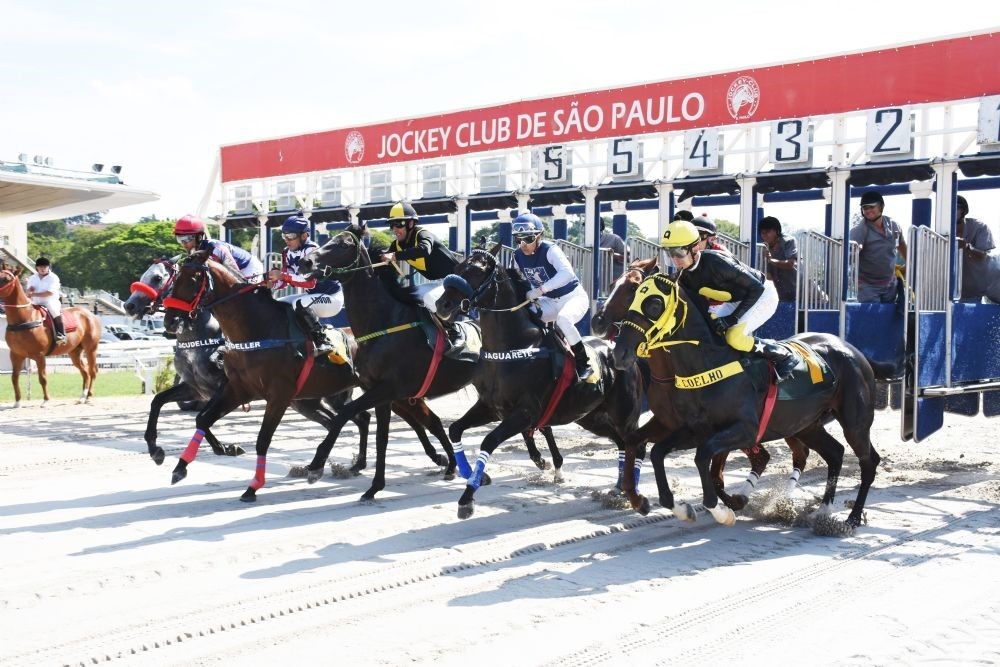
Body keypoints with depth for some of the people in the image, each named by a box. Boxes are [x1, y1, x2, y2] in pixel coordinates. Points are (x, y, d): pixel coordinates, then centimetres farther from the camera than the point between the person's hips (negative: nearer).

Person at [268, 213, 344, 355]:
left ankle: (323, 342, -26)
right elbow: (284, 281, 3)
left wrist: (282, 275, -35)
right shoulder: (288, 253, 2)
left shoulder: (312, 251, -23)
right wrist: (270, 284, -18)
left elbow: (310, 282, -33)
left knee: (299, 304, -33)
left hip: (332, 297, -9)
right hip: (313, 296, 9)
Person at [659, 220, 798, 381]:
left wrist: (733, 318, -31)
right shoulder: (684, 276, -9)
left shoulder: (716, 262, -33)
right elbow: (700, 304, -3)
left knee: (734, 336, -27)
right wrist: (711, 320, -24)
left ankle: (784, 356, -7)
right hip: (738, 300, 9)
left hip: (763, 294, -9)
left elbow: (756, 288, -29)